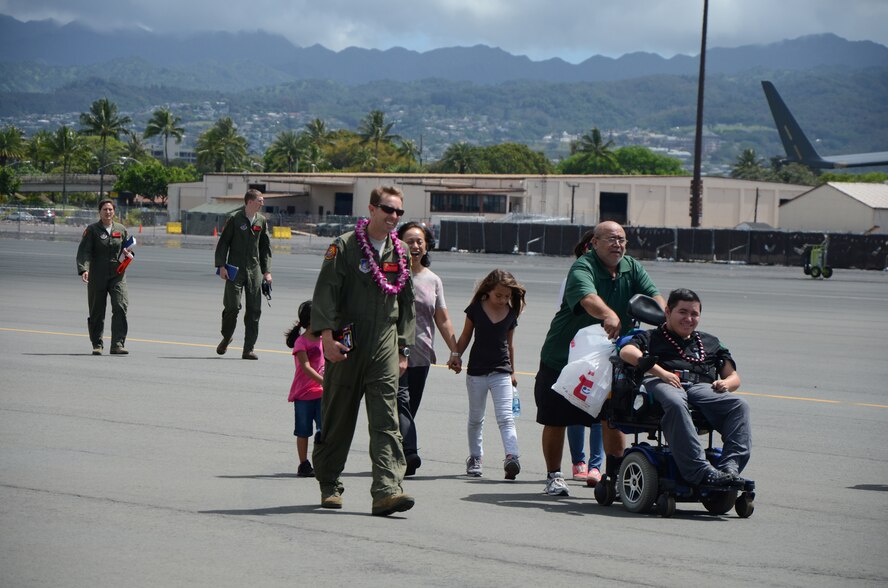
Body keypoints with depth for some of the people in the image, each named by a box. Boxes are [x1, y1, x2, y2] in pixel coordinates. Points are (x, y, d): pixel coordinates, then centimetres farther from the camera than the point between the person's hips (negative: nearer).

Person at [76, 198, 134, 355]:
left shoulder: (121, 230, 11)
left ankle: (118, 344, -15)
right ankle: (97, 345, 18)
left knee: (120, 307, -14)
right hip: (97, 276, -2)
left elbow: (128, 247, 22)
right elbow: (84, 251, -9)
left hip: (117, 275, 2)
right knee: (97, 312, 4)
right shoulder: (91, 230, 0)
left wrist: (128, 253, -4)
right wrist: (83, 269, -25)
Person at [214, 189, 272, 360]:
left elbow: (266, 247, 15)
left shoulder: (262, 221, 9)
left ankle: (248, 349, 3)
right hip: (235, 269, -4)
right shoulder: (234, 218, -3)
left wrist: (267, 270, 9)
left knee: (254, 310, -2)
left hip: (254, 270, 4)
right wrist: (221, 266, -9)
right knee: (232, 306, -10)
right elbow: (223, 242, -1)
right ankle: (226, 337, 18)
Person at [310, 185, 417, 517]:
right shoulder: (345, 247, -2)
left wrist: (403, 349, 14)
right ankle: (329, 486, 22)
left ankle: (387, 490, -17)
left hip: (384, 348, 3)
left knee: (386, 420, -9)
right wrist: (327, 336, -17)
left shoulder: (400, 254, 13)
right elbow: (325, 292, -8)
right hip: (346, 347, -3)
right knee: (337, 419, 6)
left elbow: (406, 304, 19)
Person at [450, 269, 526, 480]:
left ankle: (512, 457, -25)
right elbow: (465, 337, 7)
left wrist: (512, 372, 18)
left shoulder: (511, 314, 1)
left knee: (505, 417, -13)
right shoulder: (476, 310, -3)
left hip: (501, 372, 0)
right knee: (476, 418, 12)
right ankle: (475, 457, 25)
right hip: (476, 371, 0)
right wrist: (456, 355, -6)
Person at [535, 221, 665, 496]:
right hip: (562, 358, -4)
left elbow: (653, 295, -12)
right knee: (555, 420, 4)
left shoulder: (632, 269, 1)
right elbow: (587, 298, -38)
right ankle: (553, 476, 19)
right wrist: (609, 315, -58)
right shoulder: (583, 267, -18)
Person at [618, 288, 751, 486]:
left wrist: (726, 383, 4)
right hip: (660, 383, -3)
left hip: (701, 387, 3)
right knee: (675, 403, -42)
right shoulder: (651, 337, 27)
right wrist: (660, 371, -11)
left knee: (739, 405, -28)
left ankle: (730, 466, -42)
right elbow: (626, 352, 4)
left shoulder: (710, 342, 37)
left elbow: (734, 377, 31)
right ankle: (700, 471, -52)